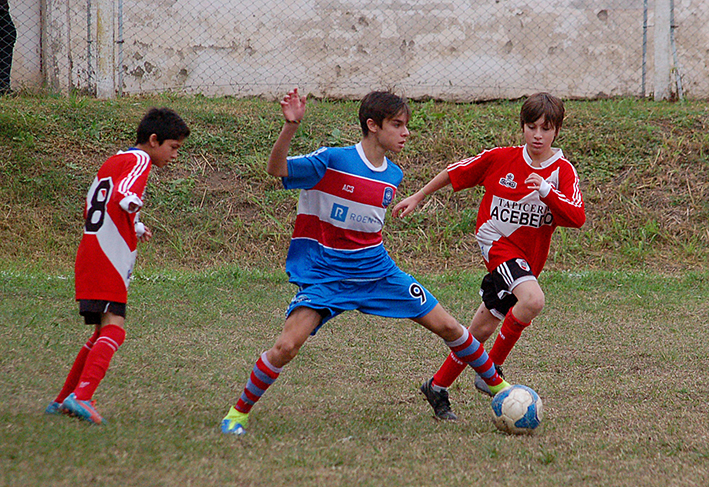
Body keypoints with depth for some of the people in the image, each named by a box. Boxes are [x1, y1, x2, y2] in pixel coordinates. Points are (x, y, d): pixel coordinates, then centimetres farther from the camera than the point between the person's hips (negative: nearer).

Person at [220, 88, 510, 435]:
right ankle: (238, 412, -1)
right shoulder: (332, 161, -15)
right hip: (326, 274, -5)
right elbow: (276, 170, -27)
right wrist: (291, 126, -39)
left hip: (377, 272, 5)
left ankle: (496, 385, 25)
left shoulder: (393, 176, 4)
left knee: (448, 327, 3)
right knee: (286, 346, -22)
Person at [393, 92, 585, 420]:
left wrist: (546, 191, -28)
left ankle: (438, 387, 24)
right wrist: (418, 197, 13)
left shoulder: (563, 171, -3)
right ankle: (492, 369, -15)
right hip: (497, 243, -3)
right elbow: (455, 173, 8)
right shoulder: (500, 159, -6)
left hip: (528, 258, 4)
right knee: (532, 299, -30)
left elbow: (577, 218, -15)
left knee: (482, 330, 8)